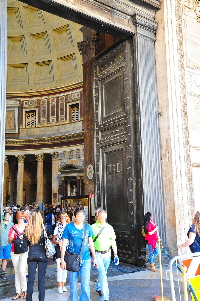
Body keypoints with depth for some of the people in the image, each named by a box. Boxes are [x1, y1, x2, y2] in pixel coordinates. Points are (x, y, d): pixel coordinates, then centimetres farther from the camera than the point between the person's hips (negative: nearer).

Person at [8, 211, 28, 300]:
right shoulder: (13, 228, 6)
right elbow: (9, 241, 6)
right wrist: (11, 238, -15)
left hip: (24, 251, -3)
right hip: (14, 252, 3)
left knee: (22, 270, -12)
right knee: (16, 272, 9)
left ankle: (24, 290, 7)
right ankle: (18, 292, 19)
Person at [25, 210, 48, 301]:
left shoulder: (27, 230, -5)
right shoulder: (43, 229, -13)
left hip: (31, 256, 2)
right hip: (42, 256, -2)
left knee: (30, 279, 12)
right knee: (41, 279, 9)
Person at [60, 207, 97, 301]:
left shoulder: (88, 227, 3)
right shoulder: (69, 227, -5)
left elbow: (90, 243, 12)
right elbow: (64, 244, -2)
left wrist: (94, 257, 13)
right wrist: (62, 260, -5)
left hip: (85, 259, 1)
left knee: (85, 285, -1)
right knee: (73, 284, 10)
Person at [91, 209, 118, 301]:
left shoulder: (109, 227, 2)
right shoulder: (93, 227, -6)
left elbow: (113, 241, 5)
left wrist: (115, 254, 2)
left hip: (107, 253, 4)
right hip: (97, 254, -4)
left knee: (103, 273, 18)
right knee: (103, 273, -11)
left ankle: (98, 288, 43)